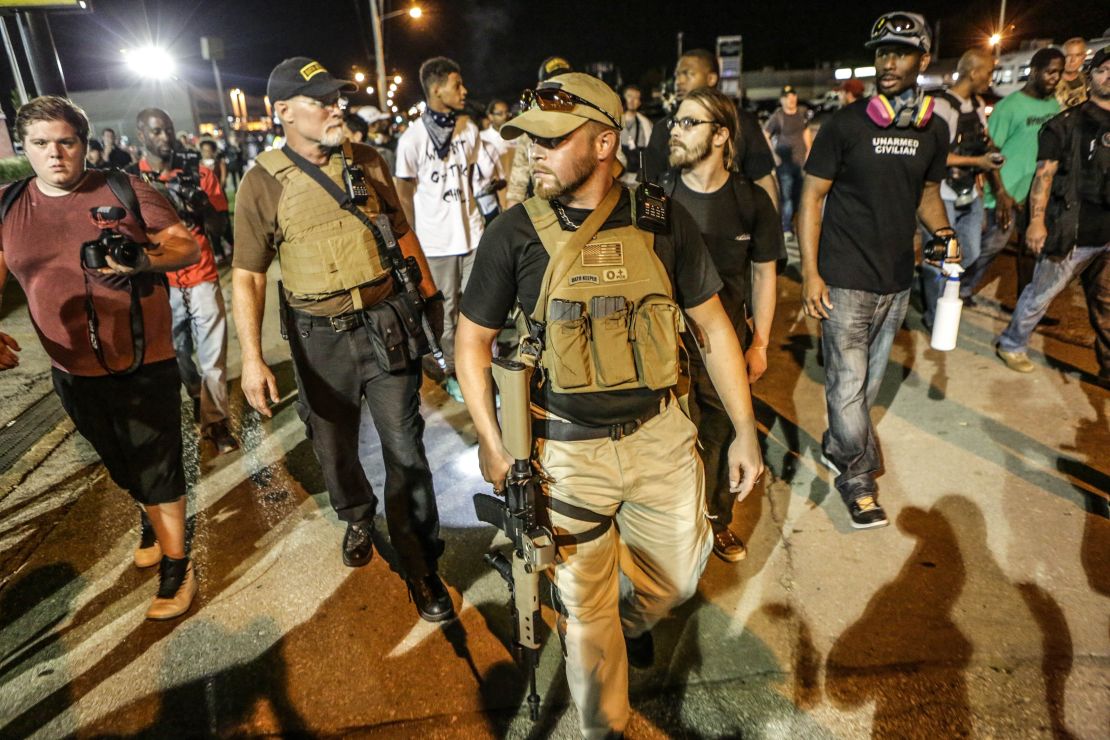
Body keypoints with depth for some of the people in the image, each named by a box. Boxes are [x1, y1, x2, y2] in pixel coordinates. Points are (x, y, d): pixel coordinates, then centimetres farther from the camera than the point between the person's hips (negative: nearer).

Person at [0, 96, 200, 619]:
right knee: (123, 465, 22)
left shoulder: (125, 191, -6)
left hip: (145, 365, -3)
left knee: (156, 466, 5)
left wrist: (145, 260, -26)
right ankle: (153, 517, 49)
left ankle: (175, 564, 21)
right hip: (73, 372, 4)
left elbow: (188, 245, -6)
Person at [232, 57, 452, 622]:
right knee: (334, 445, 16)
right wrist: (252, 357, -12)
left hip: (385, 322, 1)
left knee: (405, 448, 2)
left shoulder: (366, 162, 2)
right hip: (319, 337, 0)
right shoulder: (263, 183, -5)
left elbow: (401, 232, 12)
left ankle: (420, 565, 17)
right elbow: (248, 275, -5)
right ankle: (357, 518, 47)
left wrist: (429, 293, 10)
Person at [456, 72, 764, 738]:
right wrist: (492, 444, -4)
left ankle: (632, 616, 57)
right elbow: (473, 340, 1)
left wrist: (745, 430, 2)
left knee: (677, 577, 19)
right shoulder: (515, 233, -9)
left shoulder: (663, 221, -5)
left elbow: (713, 324, 3)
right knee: (587, 608, 14)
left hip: (661, 435, 2)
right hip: (568, 451, -1)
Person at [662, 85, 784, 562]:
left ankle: (717, 520, 38)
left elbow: (763, 274, 5)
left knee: (722, 434, 13)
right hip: (666, 340, -1)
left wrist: (760, 343, 5)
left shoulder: (751, 200, -4)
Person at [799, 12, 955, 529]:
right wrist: (810, 273, -13)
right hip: (845, 281, -5)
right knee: (848, 385, -2)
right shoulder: (846, 124, -8)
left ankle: (835, 448, 37)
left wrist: (943, 232, 1)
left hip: (897, 281, 5)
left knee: (870, 379, 16)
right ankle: (859, 478, 16)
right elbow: (812, 196, -8)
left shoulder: (935, 129, 6)